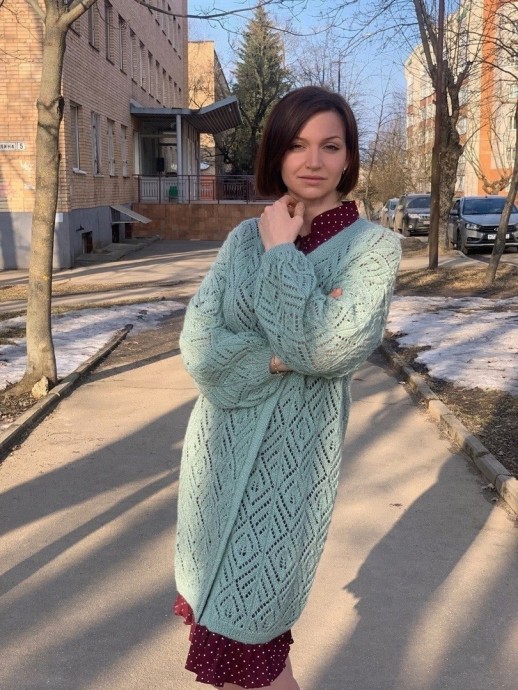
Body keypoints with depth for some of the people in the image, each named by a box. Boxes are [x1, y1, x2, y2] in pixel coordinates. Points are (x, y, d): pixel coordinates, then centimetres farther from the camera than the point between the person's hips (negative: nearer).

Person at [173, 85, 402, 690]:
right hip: (219, 443, 4)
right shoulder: (245, 237, 3)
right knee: (214, 608, 16)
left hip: (293, 452, -4)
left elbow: (328, 347, -22)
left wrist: (281, 250, -15)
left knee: (245, 627, 5)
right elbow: (198, 342, -5)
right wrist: (280, 359, -20)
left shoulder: (373, 246, -7)